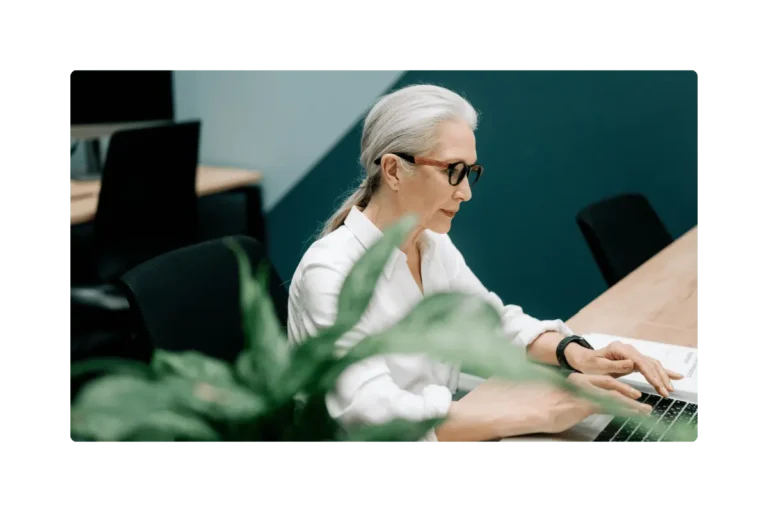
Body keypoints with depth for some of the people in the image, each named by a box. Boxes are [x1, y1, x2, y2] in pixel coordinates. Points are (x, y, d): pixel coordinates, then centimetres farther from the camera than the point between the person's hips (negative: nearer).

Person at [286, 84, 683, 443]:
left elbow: (495, 321, 12)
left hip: (439, 430, 6)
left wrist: (575, 354, -8)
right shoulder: (331, 272, -23)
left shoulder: (434, 246, 1)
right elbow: (373, 415, -31)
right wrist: (537, 412, -31)